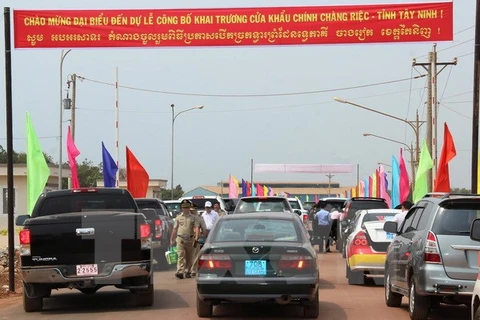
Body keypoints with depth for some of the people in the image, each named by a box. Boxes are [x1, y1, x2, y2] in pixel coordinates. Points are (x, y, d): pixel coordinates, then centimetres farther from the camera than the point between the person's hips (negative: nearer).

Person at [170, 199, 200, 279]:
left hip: (190, 239, 1)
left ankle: (187, 271, 21)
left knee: (189, 257, 8)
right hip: (180, 239, -1)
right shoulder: (178, 218, 11)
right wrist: (172, 240, 14)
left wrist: (196, 238, -15)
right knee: (181, 255, -12)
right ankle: (180, 272, -21)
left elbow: (196, 228, -2)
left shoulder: (193, 218, 7)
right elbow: (175, 229, 15)